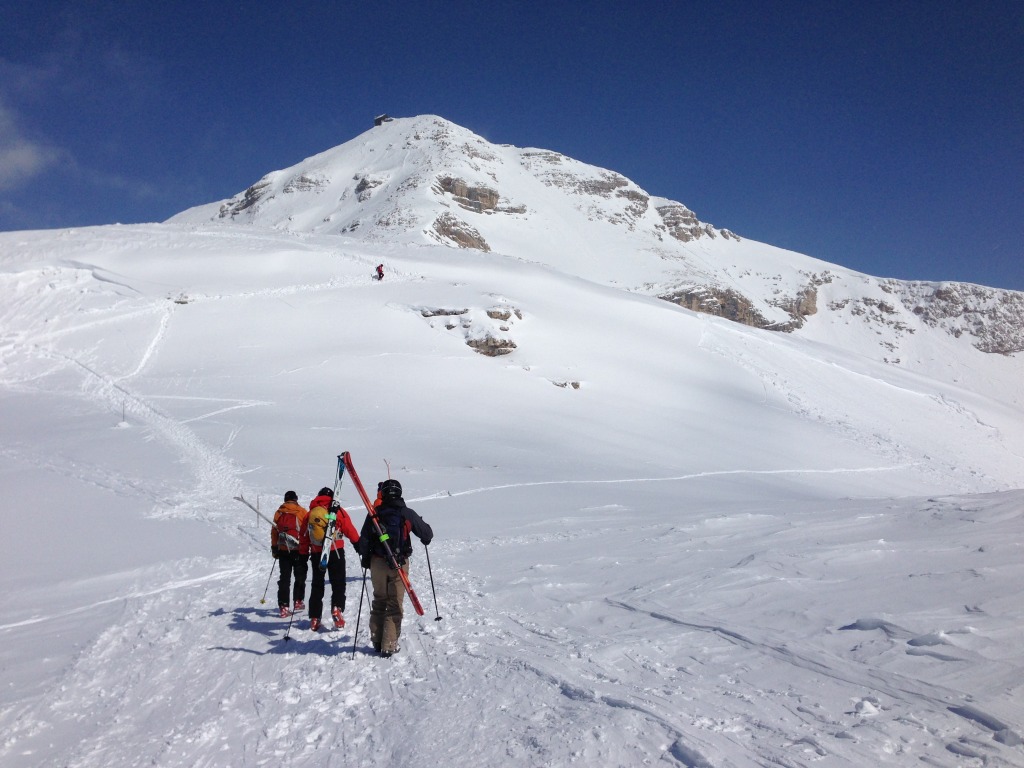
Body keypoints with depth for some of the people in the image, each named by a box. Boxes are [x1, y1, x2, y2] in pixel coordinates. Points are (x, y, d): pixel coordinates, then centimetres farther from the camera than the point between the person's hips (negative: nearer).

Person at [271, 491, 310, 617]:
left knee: (284, 578, 5)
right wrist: (306, 549, 3)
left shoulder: (279, 513, 6)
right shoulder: (302, 512, -3)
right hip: (299, 550, -2)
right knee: (300, 576, 13)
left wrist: (274, 548, 18)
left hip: (282, 550, 3)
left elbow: (274, 532, 10)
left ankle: (283, 606, -1)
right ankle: (298, 601, 15)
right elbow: (306, 532, -3)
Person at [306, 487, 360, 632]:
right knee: (338, 583, 2)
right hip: (335, 551, -3)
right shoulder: (337, 510, 1)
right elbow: (349, 529, -4)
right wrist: (358, 543, 7)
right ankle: (337, 608, -21)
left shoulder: (311, 512, 11)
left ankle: (314, 618, 13)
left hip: (316, 553, 3)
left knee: (317, 585, 13)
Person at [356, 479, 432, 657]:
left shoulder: (374, 514, -3)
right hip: (399, 564, -2)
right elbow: (427, 533, 3)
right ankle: (389, 646, 2)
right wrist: (426, 539, 26)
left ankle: (377, 641, 22)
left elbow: (364, 539, 0)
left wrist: (365, 558, 17)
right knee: (395, 604, 5)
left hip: (377, 563, 2)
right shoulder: (407, 514, -6)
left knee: (379, 601, 17)